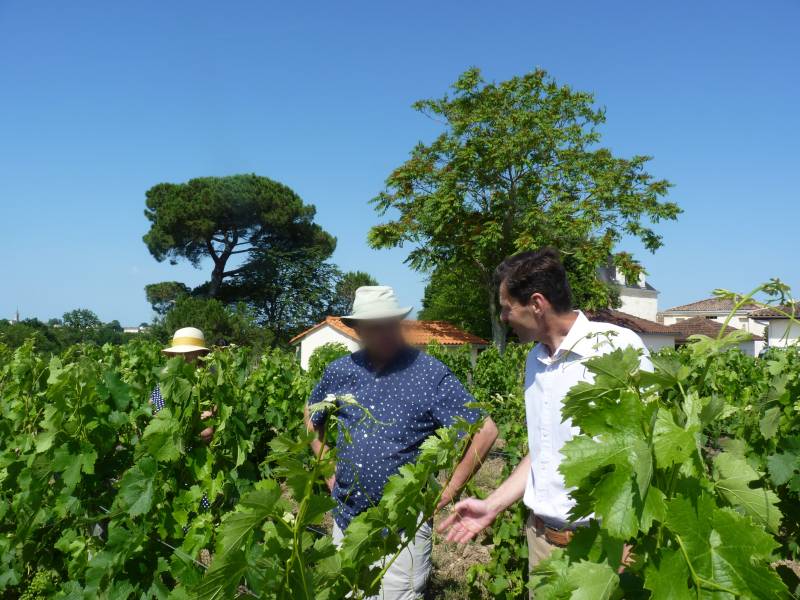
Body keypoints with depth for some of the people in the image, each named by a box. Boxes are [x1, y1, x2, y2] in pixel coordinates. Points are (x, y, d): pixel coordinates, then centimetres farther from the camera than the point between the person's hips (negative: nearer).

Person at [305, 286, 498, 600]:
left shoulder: (431, 373, -13)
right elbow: (311, 416, 20)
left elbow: (485, 430, -12)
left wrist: (450, 491, -10)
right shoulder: (339, 372, 1)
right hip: (346, 517, 5)